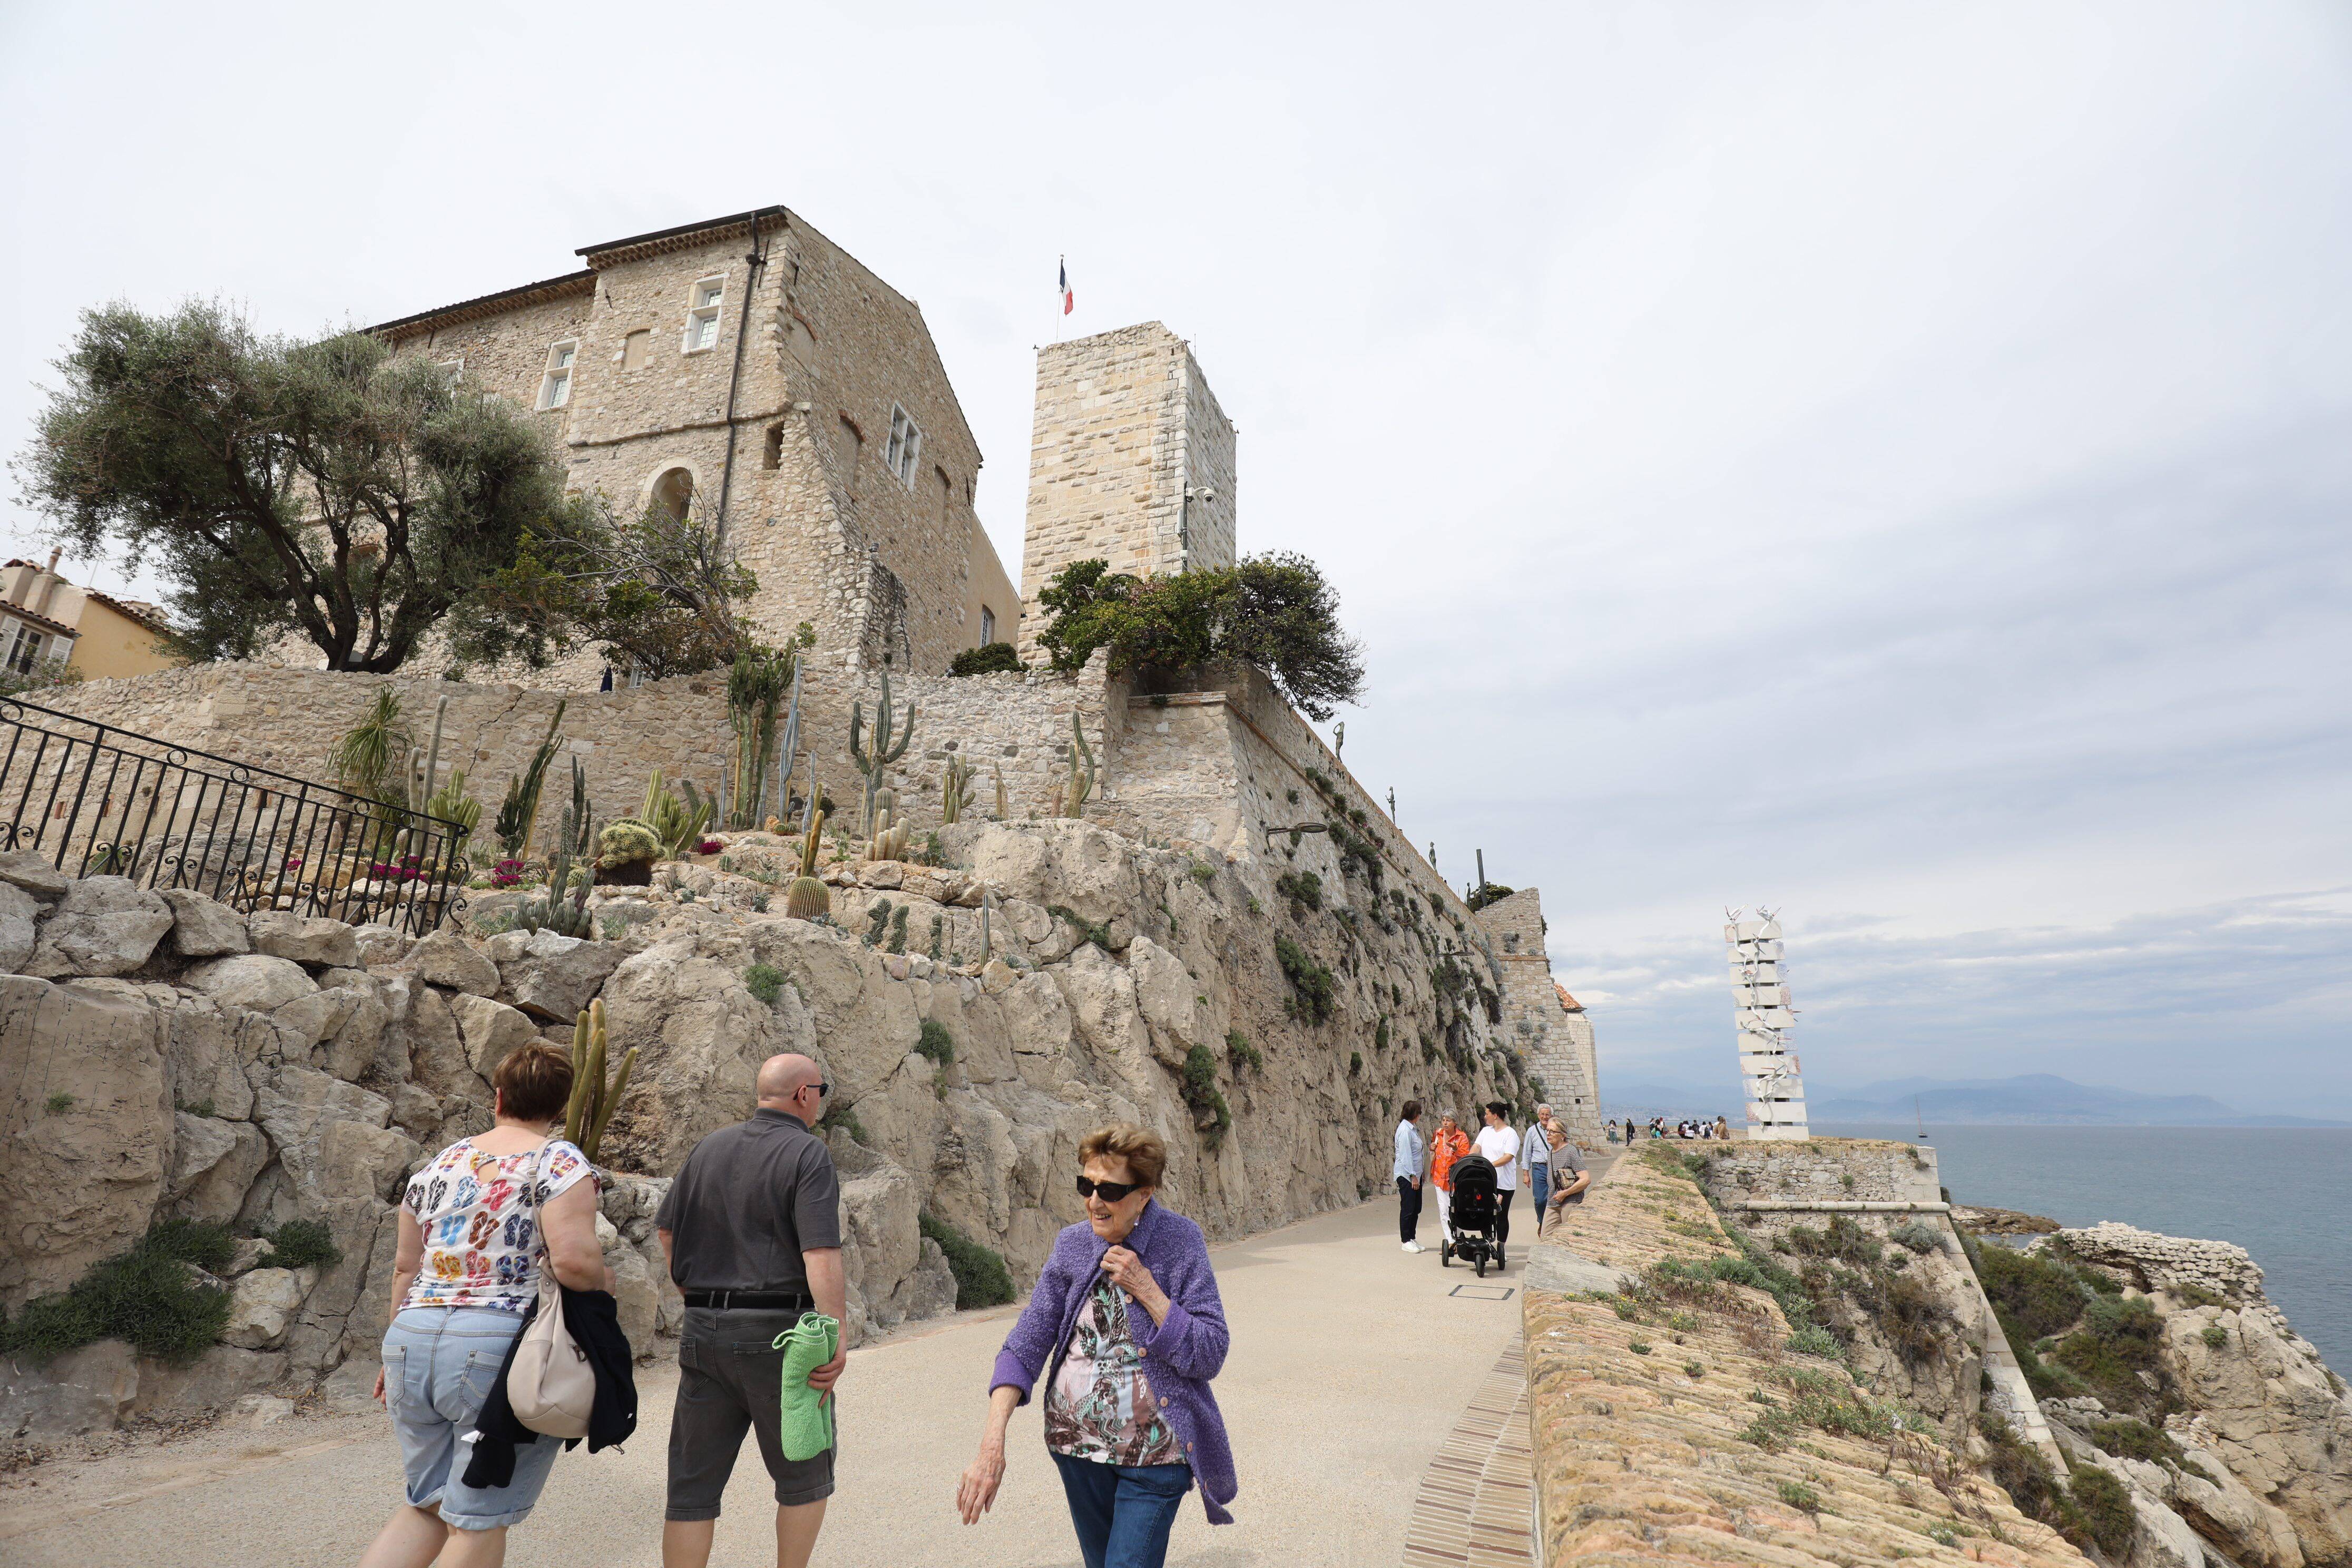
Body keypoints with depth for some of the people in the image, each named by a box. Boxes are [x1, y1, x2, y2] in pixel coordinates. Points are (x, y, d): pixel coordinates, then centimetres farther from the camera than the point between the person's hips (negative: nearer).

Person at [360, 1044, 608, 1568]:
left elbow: (405, 1265, 17)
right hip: (499, 1347, -6)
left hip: (412, 1341, 6)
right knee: (480, 1521, 7)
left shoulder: (438, 1164, 12)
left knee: (427, 1506, 23)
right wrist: (604, 1282, 0)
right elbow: (574, 1259, -21)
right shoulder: (559, 1161, -9)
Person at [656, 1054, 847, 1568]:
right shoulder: (808, 1154, -12)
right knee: (805, 1476, 15)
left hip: (702, 1332, 6)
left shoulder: (710, 1148, 8)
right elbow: (821, 1254, -22)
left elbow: (666, 1229, 17)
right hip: (779, 1332, -5)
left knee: (693, 1484, 13)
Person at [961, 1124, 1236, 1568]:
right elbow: (1025, 1344, -5)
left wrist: (1145, 1288, -24)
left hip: (1155, 1452, -4)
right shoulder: (1072, 1244, -4)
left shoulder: (1179, 1241, -15)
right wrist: (992, 1445, -15)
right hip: (1077, 1445, 4)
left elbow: (1210, 1357, -15)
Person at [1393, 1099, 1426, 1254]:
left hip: (1415, 1174, 10)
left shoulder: (1413, 1129, 13)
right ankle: (1407, 1242, 6)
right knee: (1407, 1209, -2)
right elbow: (1406, 1155, -20)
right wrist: (1413, 1176, -20)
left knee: (1416, 1208, 13)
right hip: (1406, 1176, -10)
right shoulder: (1405, 1130, -17)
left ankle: (1413, 1239, 21)